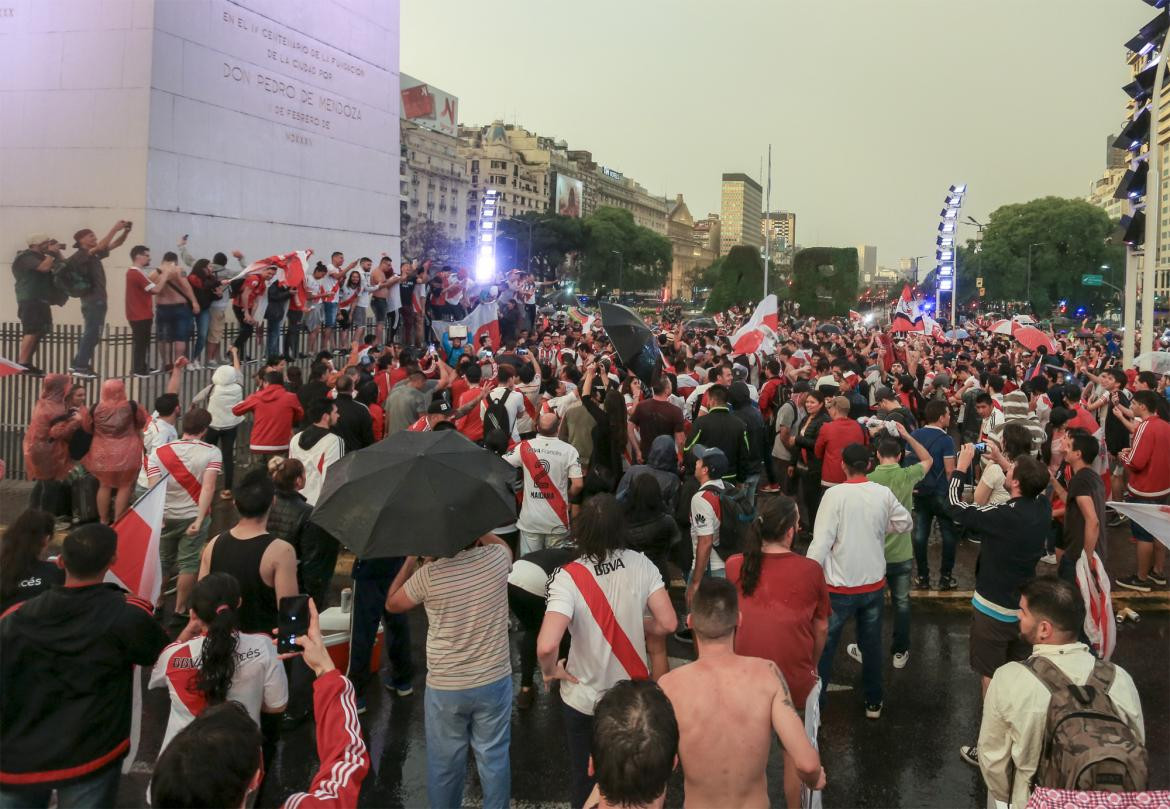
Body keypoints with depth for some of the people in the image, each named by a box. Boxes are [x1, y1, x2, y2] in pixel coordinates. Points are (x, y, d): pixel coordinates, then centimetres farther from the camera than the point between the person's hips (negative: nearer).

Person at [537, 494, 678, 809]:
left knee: (585, 776, 23)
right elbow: (667, 623, -14)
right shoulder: (640, 565, -16)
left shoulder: (568, 578, -26)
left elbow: (546, 646, -35)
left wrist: (550, 671, -13)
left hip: (584, 698, -2)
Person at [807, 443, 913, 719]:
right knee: (872, 645, 19)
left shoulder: (835, 494, -19)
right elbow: (905, 523, 9)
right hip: (874, 583, 4)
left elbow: (821, 542, -19)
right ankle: (873, 702, 31)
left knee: (823, 646, 9)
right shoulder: (884, 494, -7)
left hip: (840, 587, -3)